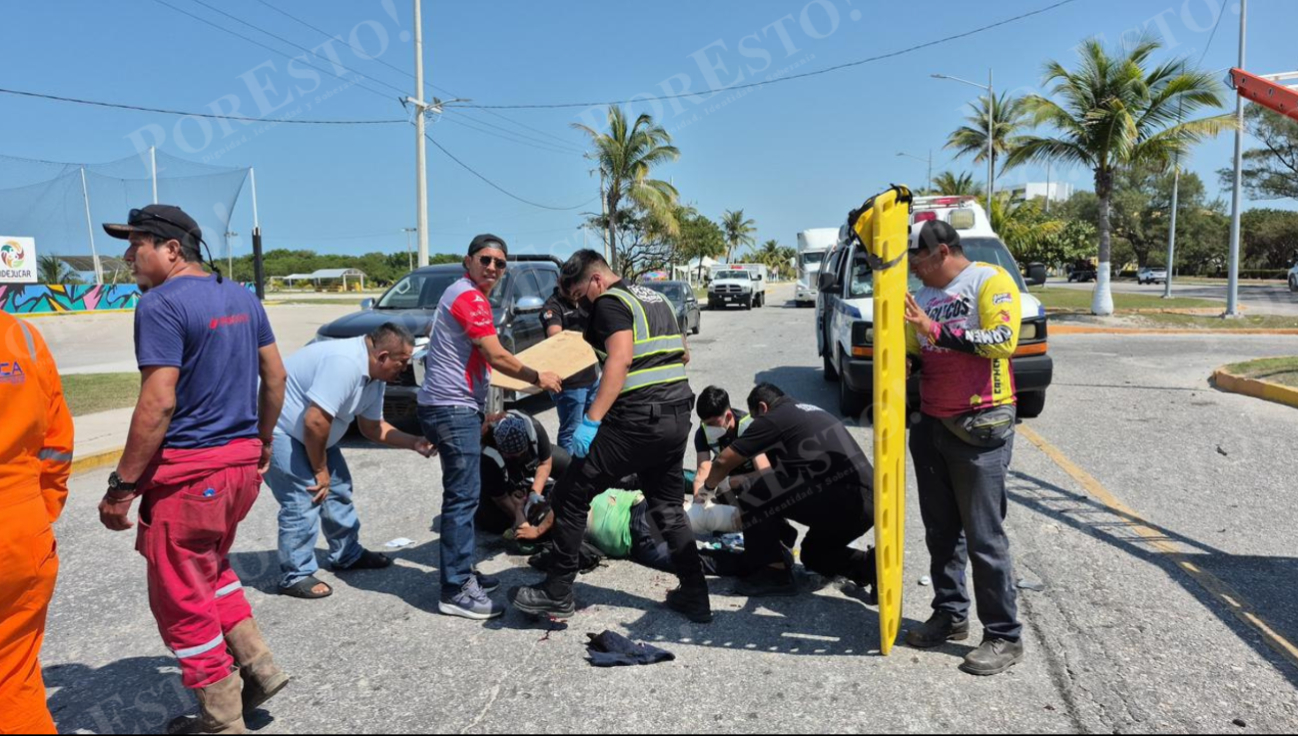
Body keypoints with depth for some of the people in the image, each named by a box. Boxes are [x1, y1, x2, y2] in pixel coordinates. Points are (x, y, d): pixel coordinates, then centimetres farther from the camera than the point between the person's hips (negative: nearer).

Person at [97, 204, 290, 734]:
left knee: (182, 599, 7)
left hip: (188, 470, -8)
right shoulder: (242, 297, 9)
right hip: (243, 459, 8)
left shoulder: (161, 304, -15)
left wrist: (121, 486, -16)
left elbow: (158, 403, -21)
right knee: (210, 569, 27)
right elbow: (275, 376, 13)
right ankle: (258, 667, 25)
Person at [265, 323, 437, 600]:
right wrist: (319, 470, -18)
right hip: (277, 425, -10)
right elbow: (314, 422, -32)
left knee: (337, 487, 14)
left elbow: (371, 426, 10)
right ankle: (295, 576, 2)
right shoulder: (345, 363, -31)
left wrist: (414, 442, -3)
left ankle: (348, 555, 29)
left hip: (311, 433, 10)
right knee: (303, 500, -12)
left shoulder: (374, 376, 1)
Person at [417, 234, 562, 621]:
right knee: (463, 496, -9)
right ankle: (456, 591, -5)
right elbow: (496, 357, -17)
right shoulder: (470, 297, -13)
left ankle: (461, 572, 26)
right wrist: (538, 378, -4)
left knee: (463, 494, 16)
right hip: (454, 408, -11)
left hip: (454, 407, 11)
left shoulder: (464, 295, 19)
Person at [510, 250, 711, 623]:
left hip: (636, 421, -9)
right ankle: (694, 595, 19)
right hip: (678, 418, 9)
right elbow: (682, 354, 27)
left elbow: (621, 359, -21)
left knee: (570, 496, 3)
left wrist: (591, 420, -26)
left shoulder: (610, 303, -7)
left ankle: (557, 593, 10)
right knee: (669, 508, 19)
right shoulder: (657, 298, 19)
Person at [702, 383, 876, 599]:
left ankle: (775, 574, 4)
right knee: (813, 554, 29)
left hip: (841, 500, -9)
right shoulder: (813, 412, 25)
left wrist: (707, 487, 27)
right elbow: (786, 470, 37)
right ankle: (870, 564, 8)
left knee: (755, 498, -2)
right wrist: (740, 480, 46)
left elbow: (724, 462, 6)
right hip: (868, 502, 9)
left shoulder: (772, 419, 0)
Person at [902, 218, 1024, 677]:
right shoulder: (923, 296, 14)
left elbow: (1004, 340, -20)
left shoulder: (989, 281, -7)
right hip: (931, 426, 7)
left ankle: (1004, 636, 8)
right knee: (941, 531, 13)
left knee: (983, 536, -3)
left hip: (980, 427, -7)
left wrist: (937, 330, -21)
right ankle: (950, 615, 26)